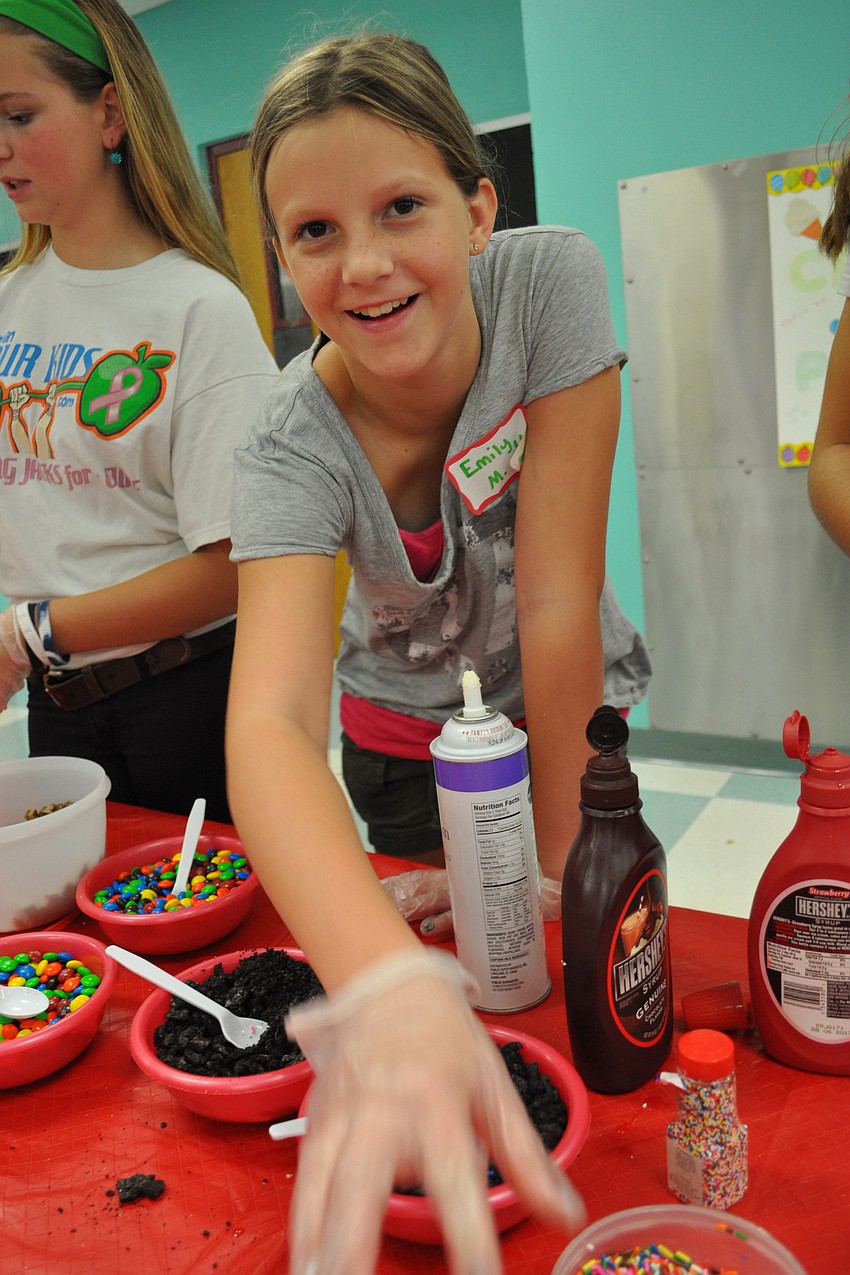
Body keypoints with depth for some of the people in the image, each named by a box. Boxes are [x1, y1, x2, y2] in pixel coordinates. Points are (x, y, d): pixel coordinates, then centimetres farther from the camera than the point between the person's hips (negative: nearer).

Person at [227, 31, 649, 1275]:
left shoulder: (552, 279, -27)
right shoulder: (293, 444, -29)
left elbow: (559, 600, -27)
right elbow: (269, 719, -45)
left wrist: (554, 863, -22)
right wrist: (389, 986, -63)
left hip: (563, 715, 1)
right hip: (405, 739, 0)